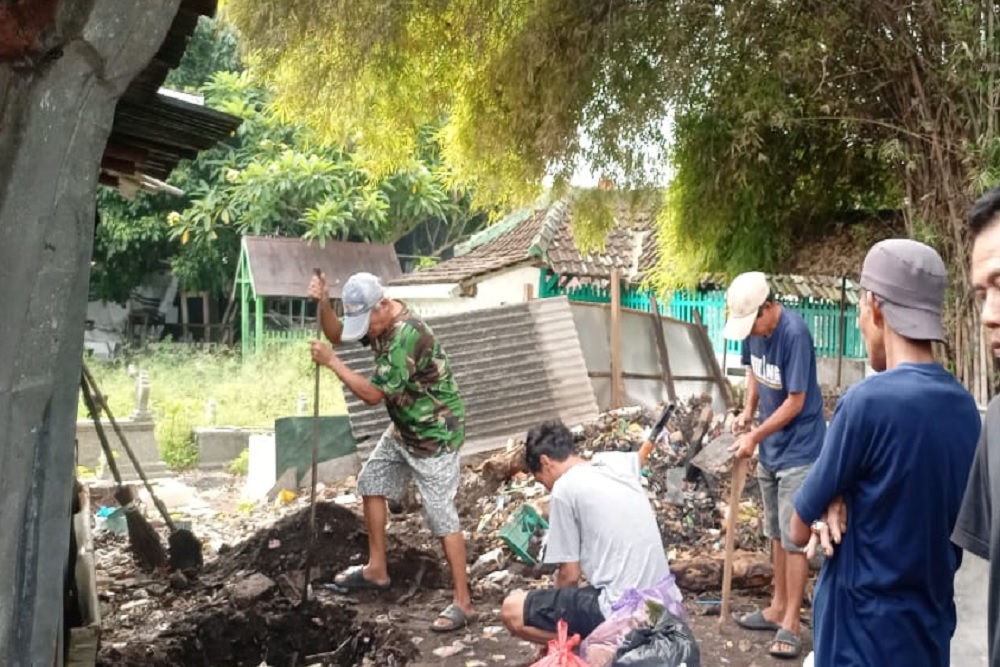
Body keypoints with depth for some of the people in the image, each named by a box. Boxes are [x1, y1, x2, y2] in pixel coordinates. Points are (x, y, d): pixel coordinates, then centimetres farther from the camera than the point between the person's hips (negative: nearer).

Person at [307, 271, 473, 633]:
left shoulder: (407, 336, -32)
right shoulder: (378, 319, -3)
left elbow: (372, 393, -27)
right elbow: (336, 334, 8)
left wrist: (331, 362, -21)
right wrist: (323, 302, -11)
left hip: (435, 434, -10)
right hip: (404, 429, 10)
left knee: (441, 515, -8)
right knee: (371, 482, 19)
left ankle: (462, 603, 1)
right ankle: (376, 569, 31)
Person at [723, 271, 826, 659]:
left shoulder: (794, 333, -25)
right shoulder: (753, 328, -3)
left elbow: (795, 402, -21)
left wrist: (755, 436, -16)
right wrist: (748, 412, 0)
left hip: (799, 450, -8)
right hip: (770, 448, 8)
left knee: (794, 537, -3)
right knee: (776, 533, 16)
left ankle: (791, 624, 5)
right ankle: (778, 608, 28)